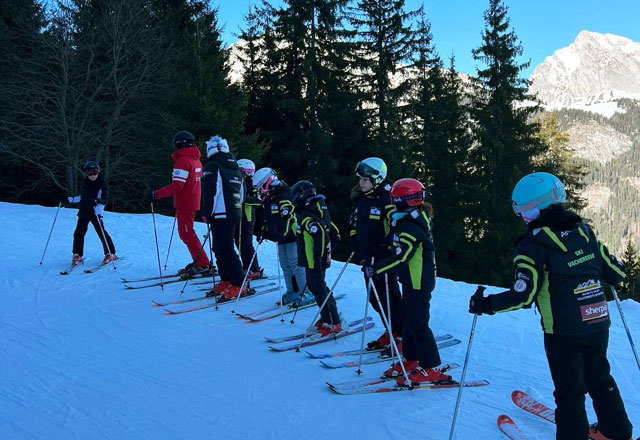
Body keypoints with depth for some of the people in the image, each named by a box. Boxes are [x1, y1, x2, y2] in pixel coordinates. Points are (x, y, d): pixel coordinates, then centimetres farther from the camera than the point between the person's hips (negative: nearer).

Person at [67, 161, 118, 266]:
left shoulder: (102, 184, -6)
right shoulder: (85, 183, 12)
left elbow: (105, 200, -15)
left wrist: (98, 201, -34)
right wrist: (70, 199, 22)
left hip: (95, 213, -5)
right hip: (83, 212, 5)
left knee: (102, 233, -8)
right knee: (78, 233, 1)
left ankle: (111, 254, 4)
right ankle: (77, 255, 14)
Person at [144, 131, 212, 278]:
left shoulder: (183, 161, -16)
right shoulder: (196, 161, 12)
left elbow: (176, 186, -23)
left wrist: (155, 194, -22)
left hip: (184, 204, -9)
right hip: (193, 203, 9)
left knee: (187, 234, -5)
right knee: (187, 233, 18)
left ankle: (203, 265, -6)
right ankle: (198, 263, 21)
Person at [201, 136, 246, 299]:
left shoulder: (212, 166, -7)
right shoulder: (235, 167, 18)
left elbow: (210, 192, -14)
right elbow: (241, 192, 21)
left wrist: (206, 214, -8)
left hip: (221, 215, -9)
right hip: (236, 214, 9)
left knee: (224, 250, -8)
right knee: (221, 248, 15)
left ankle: (239, 284, -9)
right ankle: (226, 281, 17)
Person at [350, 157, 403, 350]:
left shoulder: (386, 199, -14)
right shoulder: (360, 199, 10)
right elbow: (354, 225, 23)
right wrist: (356, 246, 15)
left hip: (384, 258, -8)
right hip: (367, 257, 8)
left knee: (390, 297, -2)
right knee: (375, 298, 13)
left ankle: (403, 337, 11)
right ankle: (391, 332, 27)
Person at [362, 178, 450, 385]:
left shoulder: (411, 227, -23)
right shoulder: (417, 219, 10)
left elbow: (400, 258, -27)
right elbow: (400, 252, 20)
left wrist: (375, 269, -22)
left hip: (419, 284, -10)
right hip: (413, 281, 10)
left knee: (417, 325, -4)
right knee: (408, 321, 17)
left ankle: (430, 369, 4)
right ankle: (411, 360, 29)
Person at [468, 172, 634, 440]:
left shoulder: (534, 244, -16)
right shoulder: (584, 231, 1)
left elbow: (524, 295, -21)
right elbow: (615, 274, 6)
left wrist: (485, 305, -12)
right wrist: (596, 272, 28)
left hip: (564, 331, -6)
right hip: (599, 324, 6)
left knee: (569, 390, 10)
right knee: (600, 378, 25)